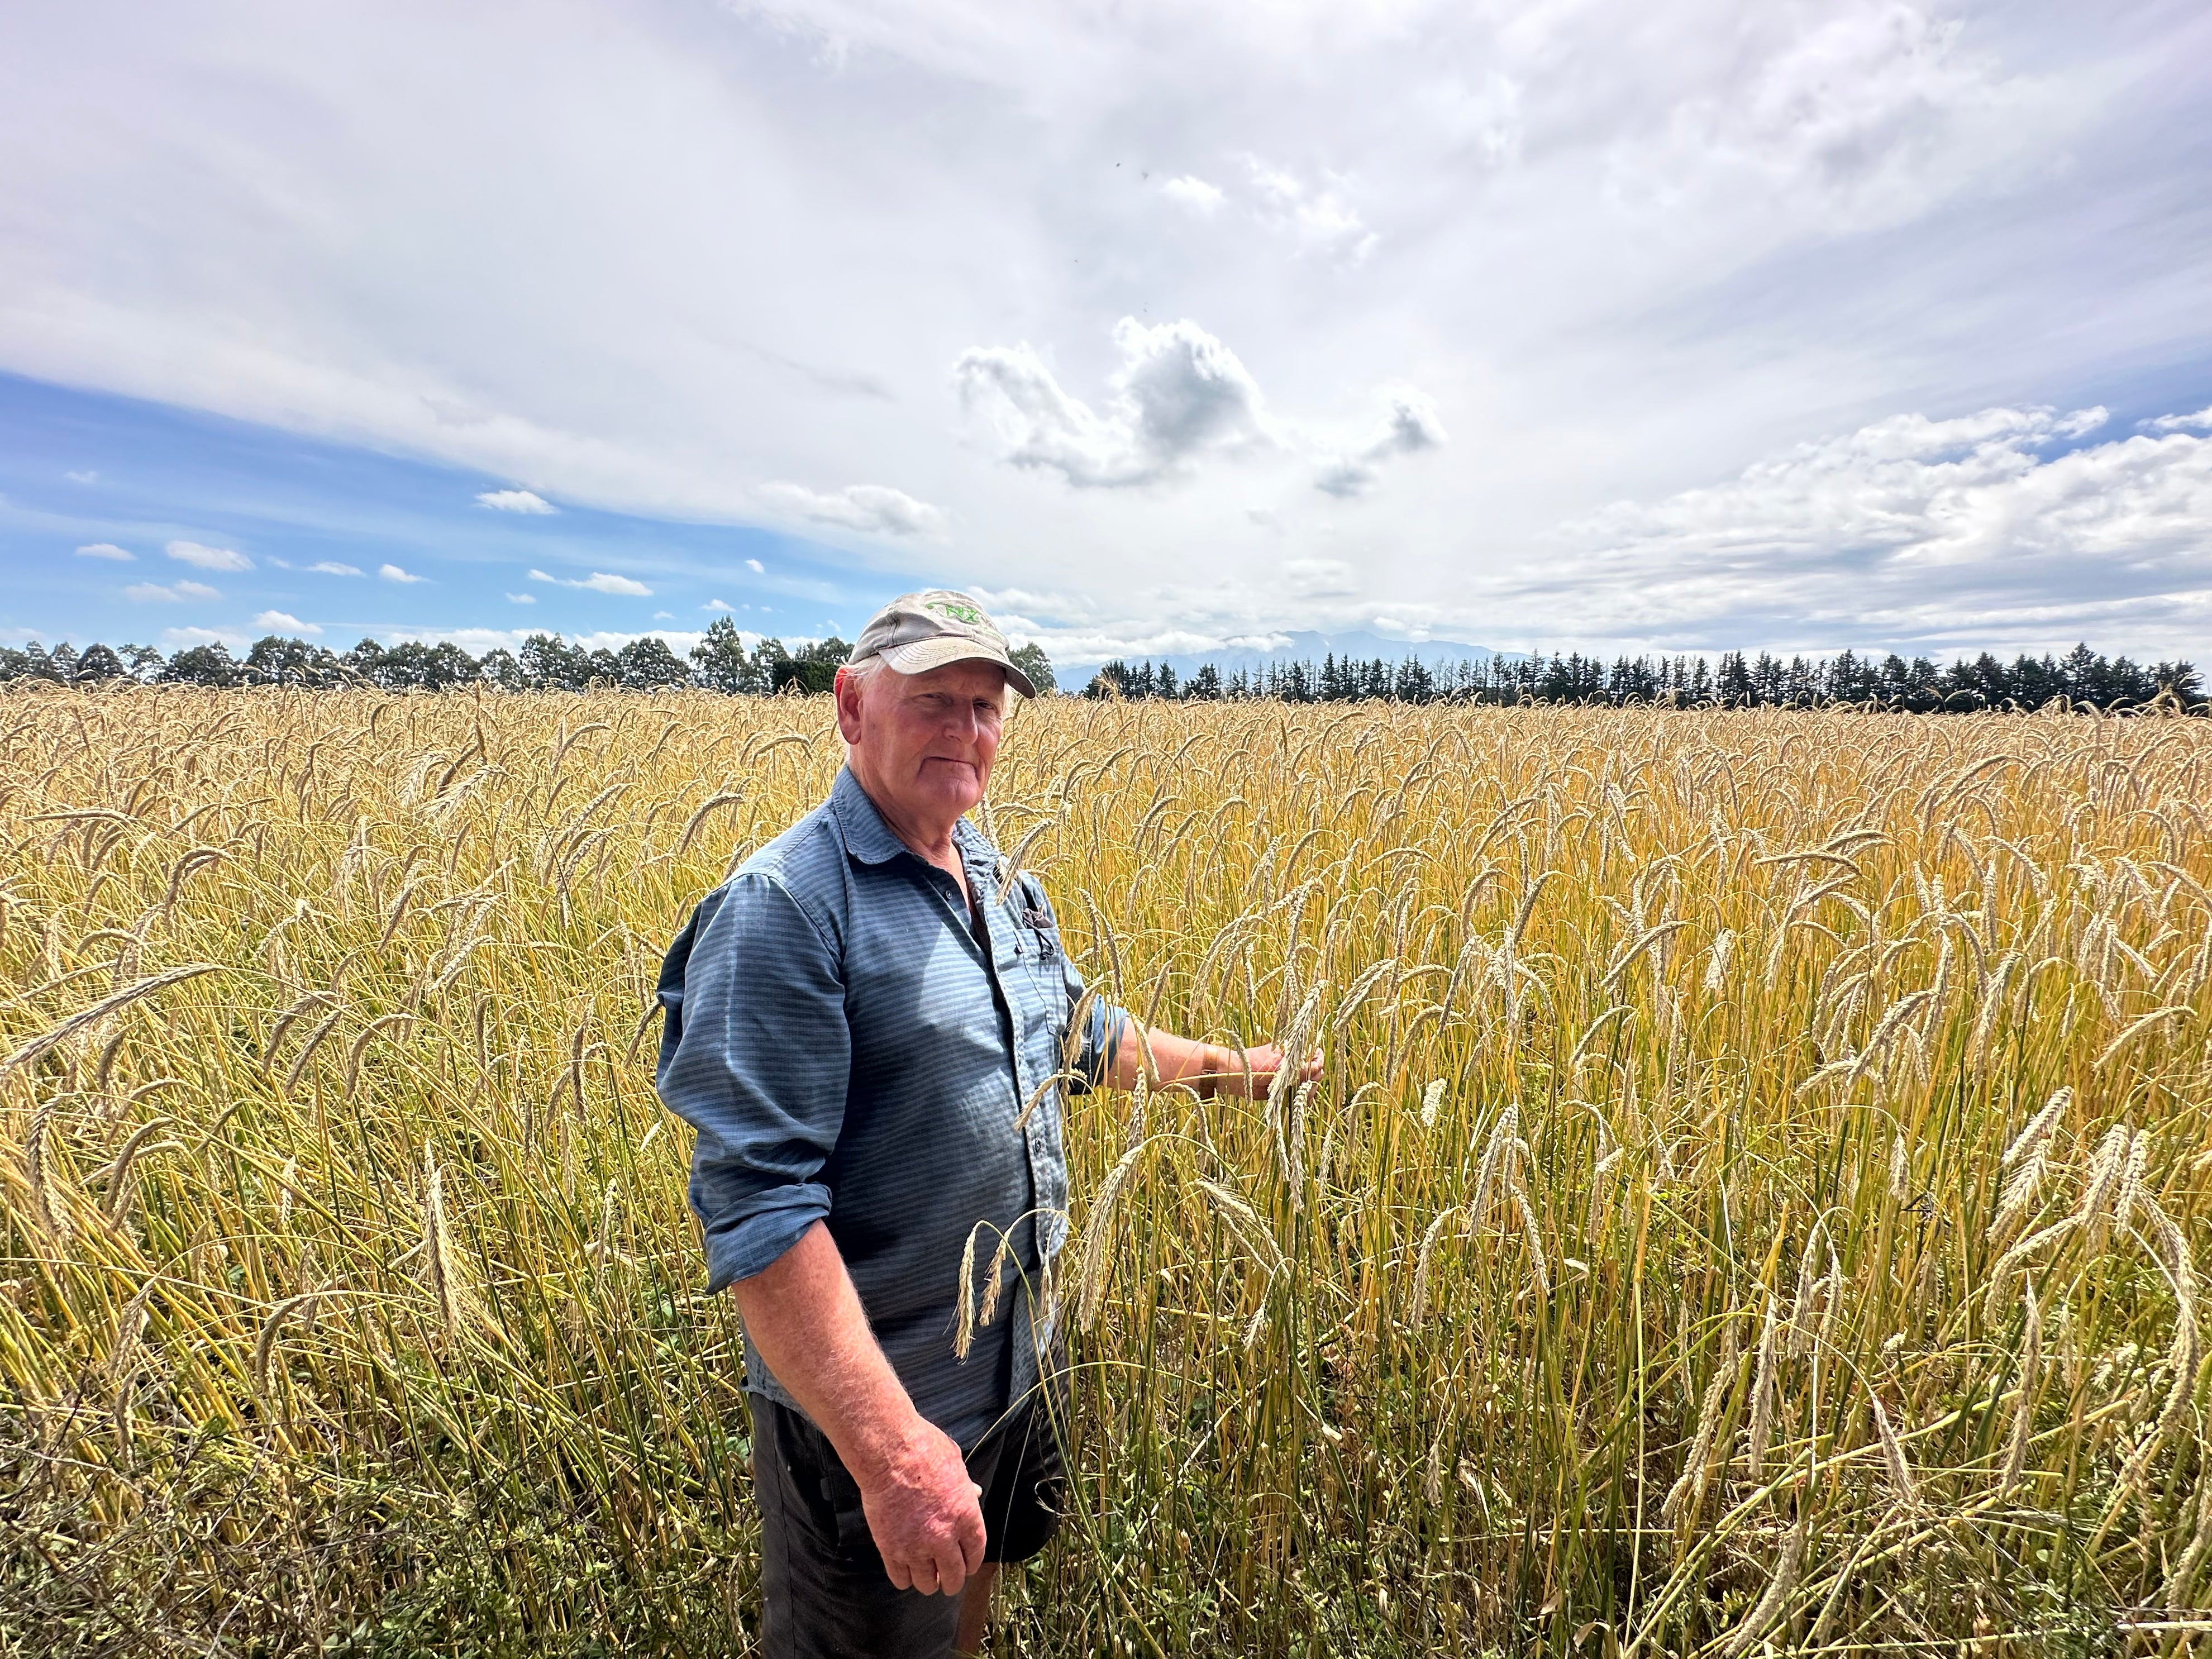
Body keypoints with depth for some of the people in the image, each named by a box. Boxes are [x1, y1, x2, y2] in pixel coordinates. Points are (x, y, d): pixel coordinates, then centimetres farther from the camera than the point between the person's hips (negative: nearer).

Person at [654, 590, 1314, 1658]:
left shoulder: (1007, 889, 2)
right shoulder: (784, 908, -24)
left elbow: (1077, 1037, 18)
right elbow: (757, 1206, -29)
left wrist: (1223, 1067, 19)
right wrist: (891, 1449, -33)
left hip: (1021, 1361, 7)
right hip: (866, 1403, -7)